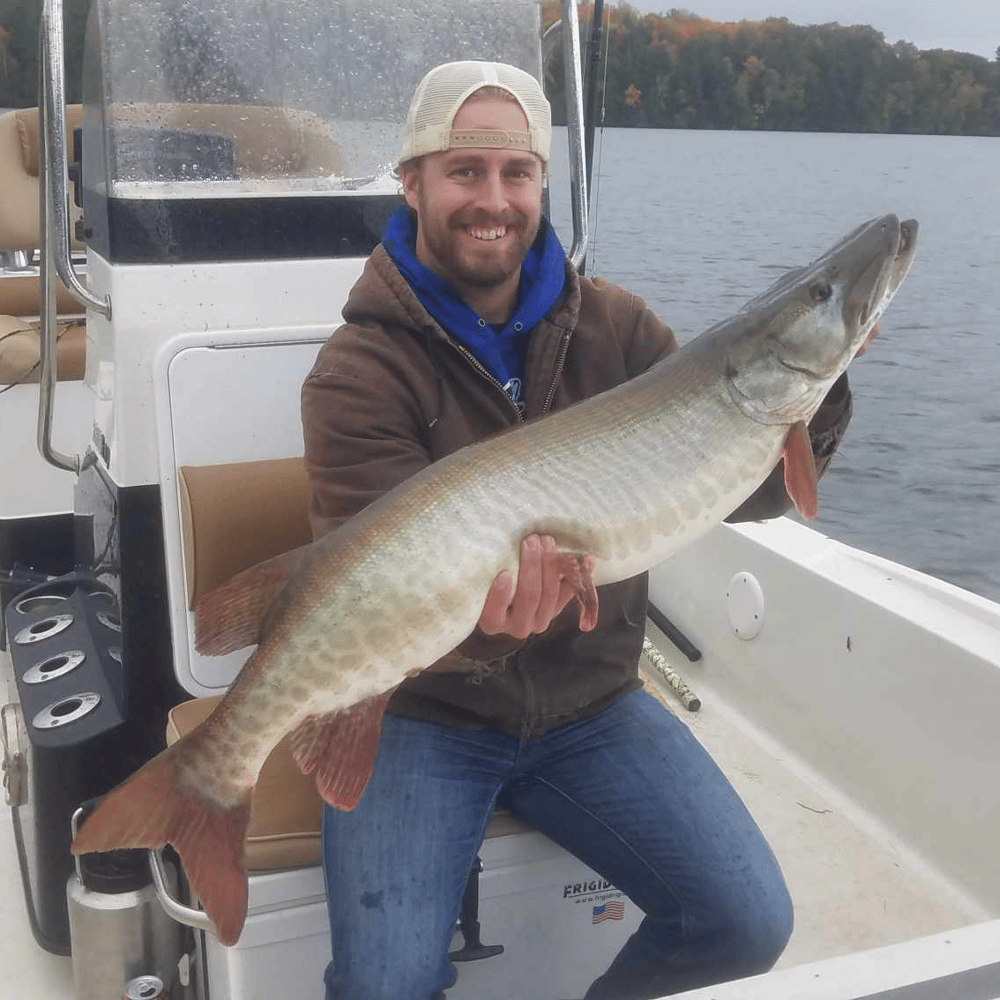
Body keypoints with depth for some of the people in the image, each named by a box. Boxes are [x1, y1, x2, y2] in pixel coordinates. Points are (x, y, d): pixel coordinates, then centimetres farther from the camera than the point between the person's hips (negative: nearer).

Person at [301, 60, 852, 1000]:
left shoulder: (613, 327, -1)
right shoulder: (360, 370, -13)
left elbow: (745, 489, -2)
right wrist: (480, 613, -42)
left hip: (590, 704, 4)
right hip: (421, 713, -3)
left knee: (749, 924, -6)